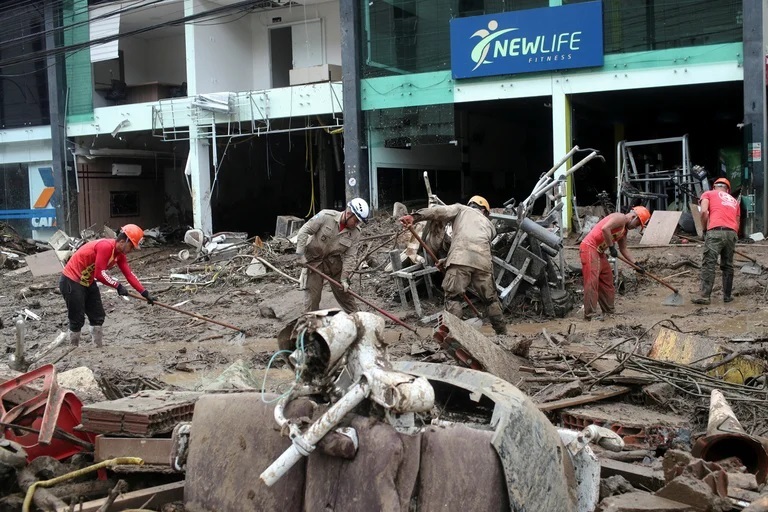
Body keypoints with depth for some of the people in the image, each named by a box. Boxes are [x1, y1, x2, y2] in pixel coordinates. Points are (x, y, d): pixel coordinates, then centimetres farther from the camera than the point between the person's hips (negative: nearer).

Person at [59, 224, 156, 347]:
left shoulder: (120, 254, 2)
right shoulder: (106, 246, -27)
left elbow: (129, 274, 2)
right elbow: (100, 274, -29)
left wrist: (145, 293, -3)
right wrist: (118, 286, -20)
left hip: (88, 282, 9)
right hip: (71, 281, -9)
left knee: (98, 317, 9)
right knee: (78, 320, -5)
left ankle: (99, 347, 16)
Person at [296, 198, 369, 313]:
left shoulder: (355, 232, -12)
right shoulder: (326, 216, -22)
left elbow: (349, 256, -11)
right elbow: (304, 231, -16)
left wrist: (344, 278, -15)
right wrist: (300, 254, -17)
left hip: (334, 262, 3)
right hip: (314, 259, -3)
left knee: (343, 291, 11)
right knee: (312, 294, -5)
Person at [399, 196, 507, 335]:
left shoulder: (461, 209, 26)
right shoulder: (489, 225, 36)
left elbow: (439, 211, 8)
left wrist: (414, 217, -5)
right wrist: (446, 261, 30)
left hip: (460, 258, -3)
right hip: (483, 261, 3)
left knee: (453, 297, -1)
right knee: (491, 299, 16)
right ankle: (502, 333, 21)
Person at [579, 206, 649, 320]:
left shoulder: (624, 230, 18)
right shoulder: (621, 218, -12)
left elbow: (623, 249, 25)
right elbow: (605, 228, -28)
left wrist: (636, 264, 23)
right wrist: (611, 247, -21)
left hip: (599, 252, 11)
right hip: (589, 248, -11)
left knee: (607, 280, 14)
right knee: (592, 281, -14)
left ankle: (608, 311, 22)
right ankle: (590, 314, -16)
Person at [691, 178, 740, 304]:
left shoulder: (708, 194, 16)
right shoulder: (734, 200, 29)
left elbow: (704, 211, -2)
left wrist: (704, 229, 9)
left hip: (715, 231, -4)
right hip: (732, 233, 4)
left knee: (708, 264, -7)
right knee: (728, 265, 14)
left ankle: (704, 295, -13)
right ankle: (727, 295, 18)